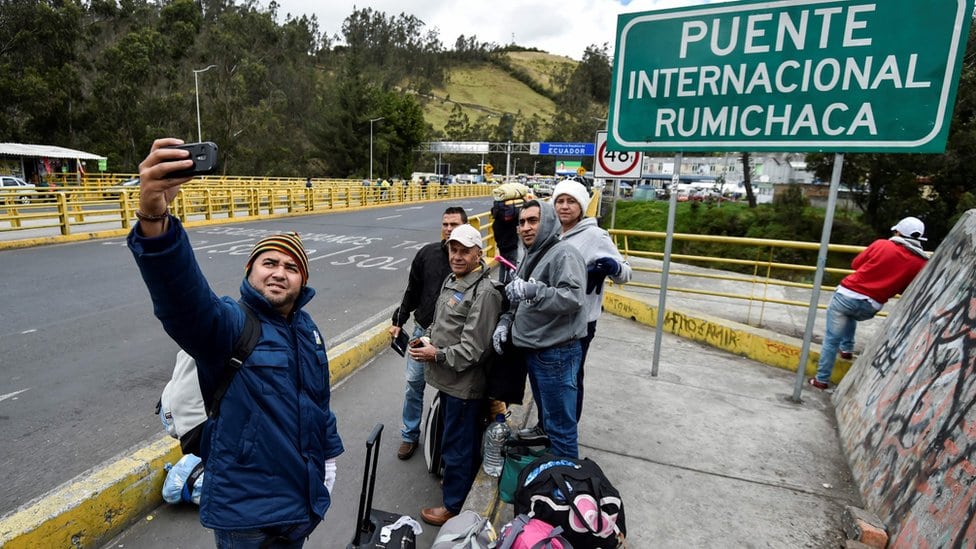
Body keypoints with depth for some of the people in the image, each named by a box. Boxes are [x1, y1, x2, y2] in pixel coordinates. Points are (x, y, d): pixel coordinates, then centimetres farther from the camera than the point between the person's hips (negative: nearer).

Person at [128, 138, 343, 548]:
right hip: (245, 511, -6)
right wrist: (153, 219, -57)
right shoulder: (229, 323, -18)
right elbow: (183, 297, -41)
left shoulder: (308, 330, 2)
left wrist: (329, 453, 18)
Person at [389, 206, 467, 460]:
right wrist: (399, 321, 6)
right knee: (414, 383, 10)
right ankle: (410, 435, 29)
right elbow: (412, 291, 8)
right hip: (423, 330, 3)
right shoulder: (427, 253, -1)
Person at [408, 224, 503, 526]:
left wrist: (437, 355, -17)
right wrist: (427, 337, 4)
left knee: (457, 445, 7)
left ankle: (454, 506, 26)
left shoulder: (484, 292, -22)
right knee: (465, 441, 26)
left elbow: (473, 348, -23)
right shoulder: (451, 280, 8)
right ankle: (464, 485, 46)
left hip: (464, 384, -9)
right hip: (448, 379, 9)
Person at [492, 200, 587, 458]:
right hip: (532, 351, 10)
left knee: (560, 426, 2)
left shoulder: (564, 253, -16)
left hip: (556, 354, -10)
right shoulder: (530, 256, 14)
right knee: (546, 415, 25)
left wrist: (533, 290, -39)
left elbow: (573, 297, -30)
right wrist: (505, 322, 6)